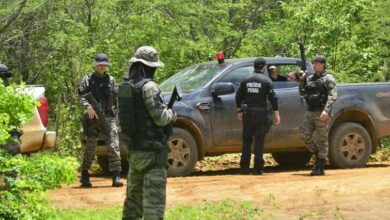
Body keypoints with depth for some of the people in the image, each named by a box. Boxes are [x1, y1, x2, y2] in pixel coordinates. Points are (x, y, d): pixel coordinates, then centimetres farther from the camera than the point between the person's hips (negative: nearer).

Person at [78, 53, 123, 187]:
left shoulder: (111, 80, 14)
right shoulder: (88, 80, 7)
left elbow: (116, 99, 16)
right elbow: (81, 96, -2)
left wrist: (117, 115, 9)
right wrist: (88, 107, -20)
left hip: (109, 117, 1)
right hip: (93, 117, -1)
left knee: (114, 146, -10)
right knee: (90, 148, 1)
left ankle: (116, 176, -11)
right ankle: (84, 177, 12)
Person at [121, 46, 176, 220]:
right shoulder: (148, 87, -16)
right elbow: (160, 118, -19)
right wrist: (172, 114, 2)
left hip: (134, 150, 8)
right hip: (152, 152, -8)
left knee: (134, 197, 18)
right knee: (154, 199, -7)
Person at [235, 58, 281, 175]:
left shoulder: (246, 80, 7)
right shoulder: (266, 81, -4)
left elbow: (238, 96, 9)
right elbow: (273, 97, -8)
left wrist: (239, 111, 19)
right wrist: (276, 113, -4)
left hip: (247, 113, 3)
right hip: (260, 113, -3)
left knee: (246, 140, 10)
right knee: (259, 140, -1)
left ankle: (244, 167, 8)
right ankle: (258, 168, -4)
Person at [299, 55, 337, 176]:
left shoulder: (328, 78, -4)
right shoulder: (310, 78, 17)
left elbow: (333, 95, -14)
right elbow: (302, 93, 23)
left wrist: (326, 110, -26)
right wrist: (302, 80, 7)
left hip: (321, 113, -7)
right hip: (310, 112, 7)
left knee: (322, 139, -4)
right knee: (305, 135, -1)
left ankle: (320, 168, -2)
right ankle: (318, 155, 19)